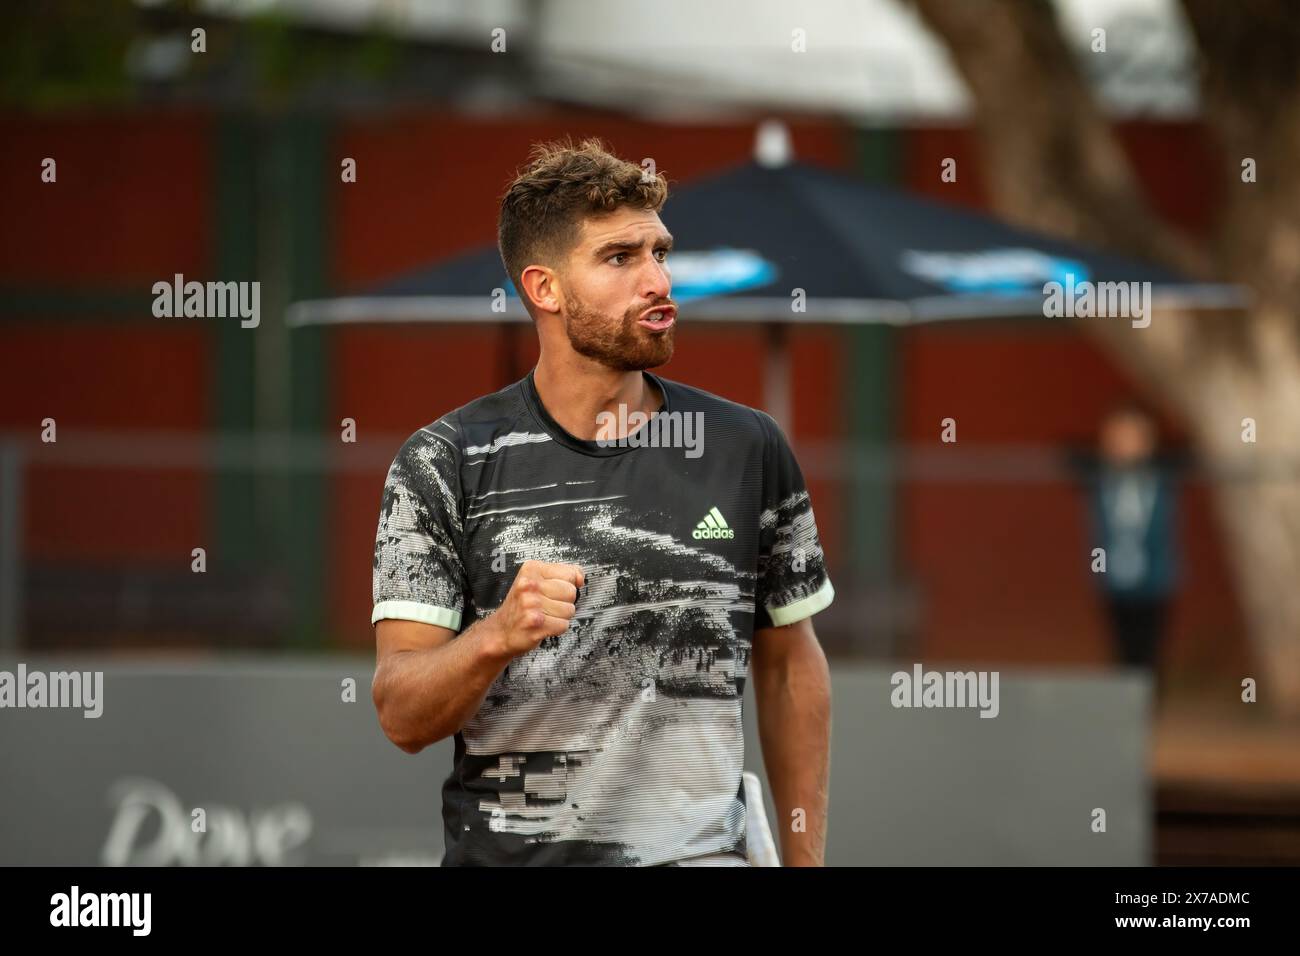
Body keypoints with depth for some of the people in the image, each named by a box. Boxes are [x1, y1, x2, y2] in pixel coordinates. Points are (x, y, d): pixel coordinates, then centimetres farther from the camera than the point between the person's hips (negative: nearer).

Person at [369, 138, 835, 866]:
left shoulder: (749, 449, 1)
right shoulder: (443, 464, -6)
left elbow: (789, 668, 11)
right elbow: (402, 717, -10)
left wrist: (807, 859, 7)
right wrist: (497, 635, -28)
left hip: (701, 849, 1)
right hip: (507, 851, -1)